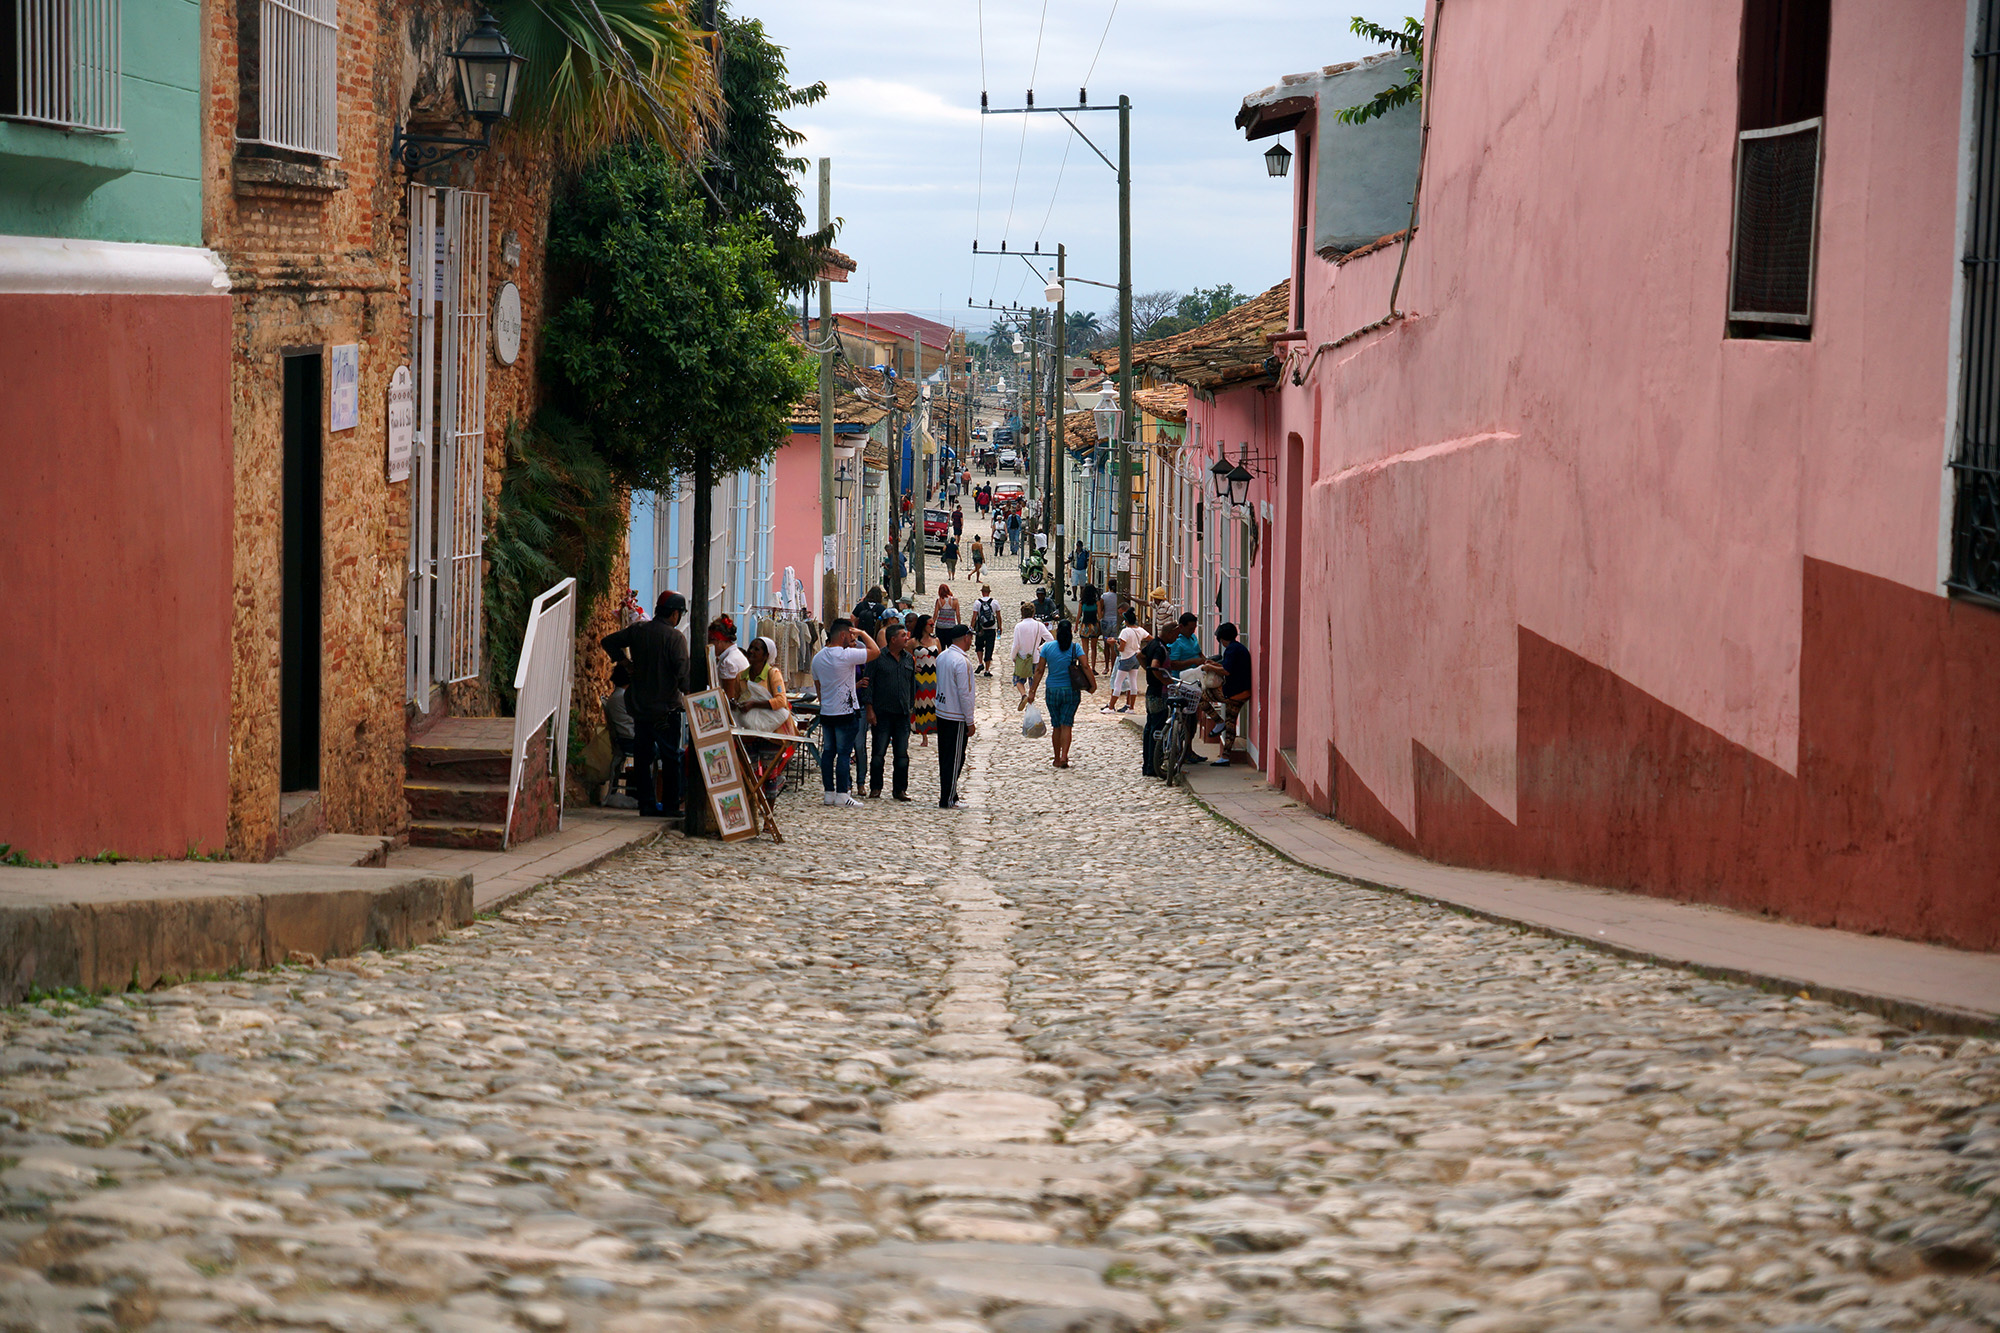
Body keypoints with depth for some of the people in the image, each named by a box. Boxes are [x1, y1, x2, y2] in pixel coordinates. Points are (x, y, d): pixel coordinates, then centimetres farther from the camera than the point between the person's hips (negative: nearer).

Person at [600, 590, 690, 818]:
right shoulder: (675, 637, -13)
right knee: (671, 758, 4)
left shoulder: (637, 630, 4)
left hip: (639, 705, 5)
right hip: (666, 708, -5)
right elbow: (683, 673, -19)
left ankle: (647, 805, 12)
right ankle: (671, 806, 4)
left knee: (643, 757, 11)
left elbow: (608, 642, 12)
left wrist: (626, 662, 14)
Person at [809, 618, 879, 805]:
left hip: (826, 713, 7)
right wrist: (863, 634, 1)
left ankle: (829, 792, 12)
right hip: (846, 711, -7)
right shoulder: (846, 655, -16)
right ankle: (841, 794, -5)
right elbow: (876, 651, -11)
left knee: (828, 751, 10)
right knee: (844, 753, -4)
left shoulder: (818, 658, 8)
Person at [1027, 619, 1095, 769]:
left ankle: (1057, 759, 18)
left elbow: (1039, 671, -2)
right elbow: (1085, 667, -13)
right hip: (1071, 691, -1)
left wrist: (1032, 691, 1)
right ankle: (1064, 756, -13)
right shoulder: (1075, 648, -6)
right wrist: (1093, 684, -5)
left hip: (1052, 691, 1)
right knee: (1066, 724, 1)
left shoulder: (1047, 648, -3)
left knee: (1056, 726, 12)